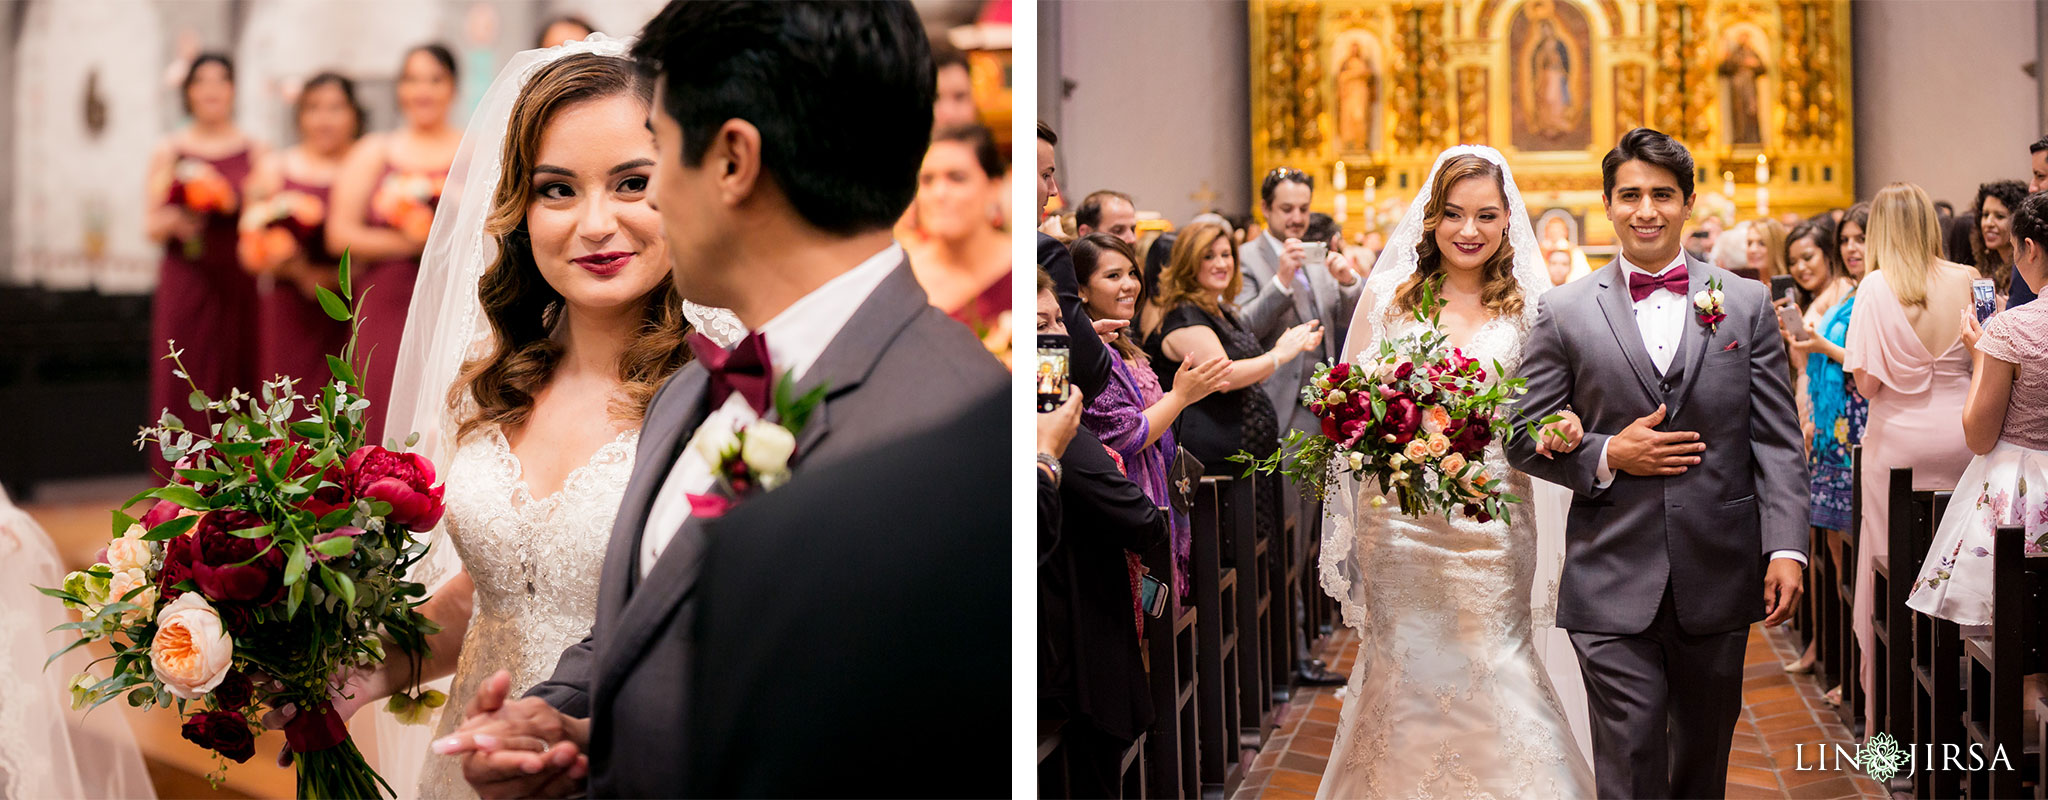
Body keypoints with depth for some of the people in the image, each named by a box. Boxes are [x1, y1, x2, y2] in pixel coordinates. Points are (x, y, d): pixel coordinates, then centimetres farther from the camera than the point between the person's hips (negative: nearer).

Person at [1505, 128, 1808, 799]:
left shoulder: (1747, 304, 6)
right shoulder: (1564, 312, 2)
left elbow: (1778, 441, 2)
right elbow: (1524, 441, 3)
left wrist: (1787, 548, -7)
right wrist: (1607, 457, -13)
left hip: (1718, 577, 2)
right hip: (1614, 587, -2)